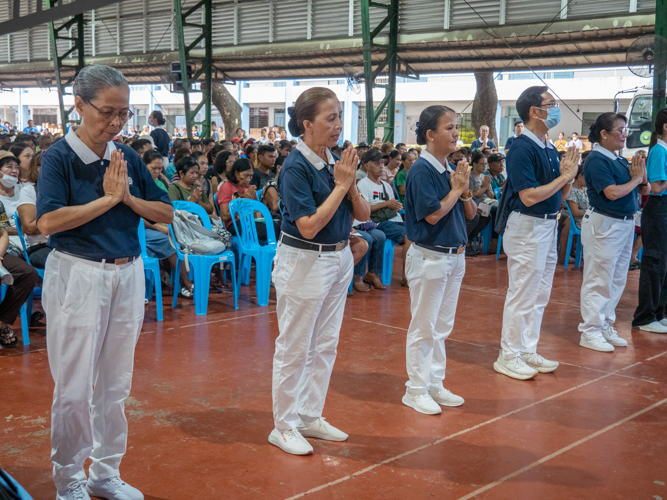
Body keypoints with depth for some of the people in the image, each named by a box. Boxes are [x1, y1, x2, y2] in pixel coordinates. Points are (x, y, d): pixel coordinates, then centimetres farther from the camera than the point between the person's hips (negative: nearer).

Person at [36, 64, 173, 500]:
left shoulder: (128, 158, 6)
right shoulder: (59, 157, -7)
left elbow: (166, 212, 6)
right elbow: (48, 222, -20)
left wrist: (128, 197, -10)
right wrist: (107, 198, -15)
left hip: (128, 275, 5)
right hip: (77, 277, -5)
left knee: (115, 384, 13)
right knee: (75, 388, 2)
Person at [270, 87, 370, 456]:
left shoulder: (335, 162, 2)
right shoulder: (296, 167, -18)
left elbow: (363, 215, 5)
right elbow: (310, 225, -25)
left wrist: (350, 186, -13)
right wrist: (341, 184, -20)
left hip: (338, 259, 8)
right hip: (304, 262, -8)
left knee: (325, 345, 16)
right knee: (294, 348, 4)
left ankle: (311, 417, 30)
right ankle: (284, 426, 19)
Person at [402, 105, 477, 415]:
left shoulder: (452, 169, 8)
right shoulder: (422, 170, -15)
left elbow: (470, 214, 12)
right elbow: (432, 214, -23)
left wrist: (464, 190, -7)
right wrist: (455, 190, -11)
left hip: (454, 256, 8)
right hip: (429, 257, -8)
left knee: (442, 327, 15)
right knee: (424, 328, 1)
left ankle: (435, 384, 27)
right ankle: (416, 390, 13)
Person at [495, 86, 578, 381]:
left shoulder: (549, 149, 9)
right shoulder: (522, 149, -16)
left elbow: (562, 194, 14)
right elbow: (529, 196, -23)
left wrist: (568, 175, -5)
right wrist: (564, 176, -15)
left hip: (549, 226, 9)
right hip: (528, 227, -9)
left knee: (539, 296, 15)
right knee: (522, 295, -1)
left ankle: (527, 351, 27)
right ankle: (508, 357, 10)